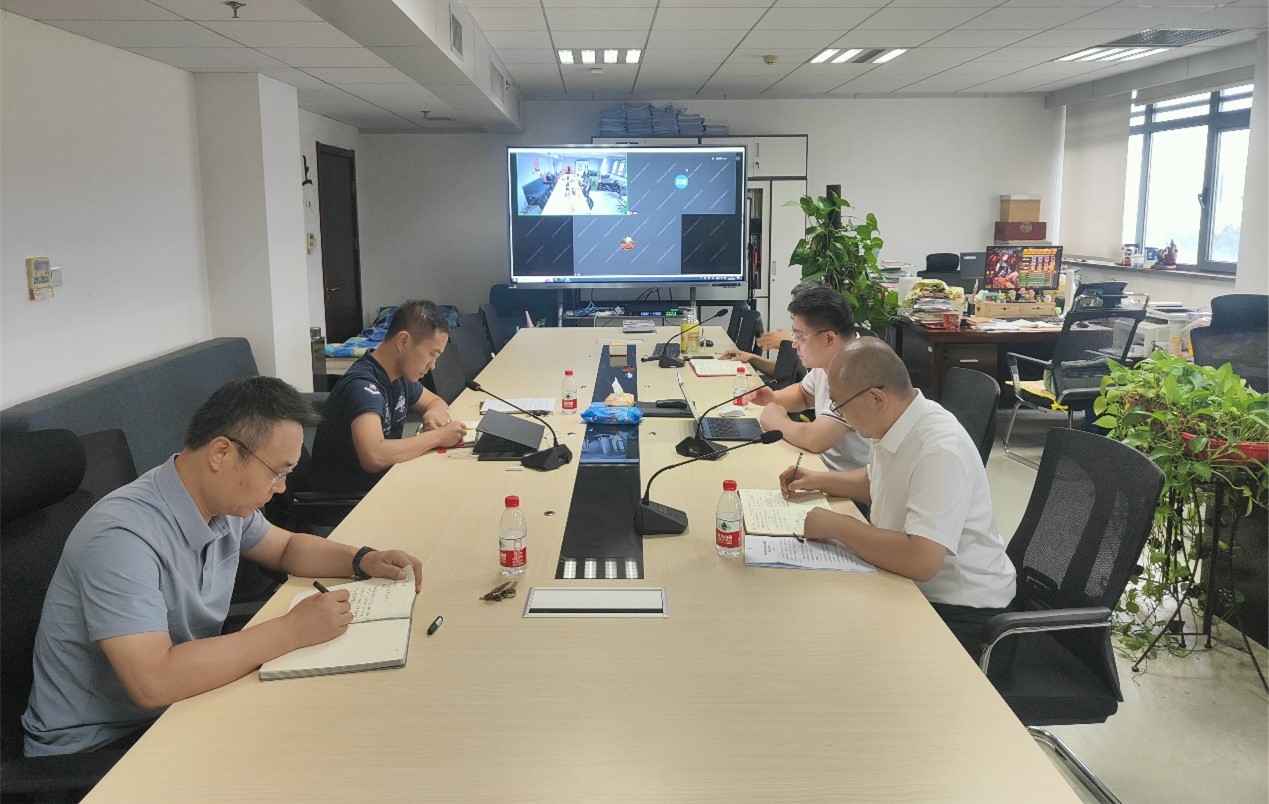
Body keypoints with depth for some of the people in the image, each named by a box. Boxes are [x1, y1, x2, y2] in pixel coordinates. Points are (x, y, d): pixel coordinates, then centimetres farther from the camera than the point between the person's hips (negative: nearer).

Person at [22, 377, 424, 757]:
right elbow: (154, 681, -37)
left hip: (175, 709, 7)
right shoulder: (121, 537, -29)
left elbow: (286, 547, 15)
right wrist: (292, 630, -31)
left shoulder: (225, 503, -5)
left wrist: (362, 560, -4)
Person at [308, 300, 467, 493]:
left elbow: (436, 401, 18)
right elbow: (374, 457, -37)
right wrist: (437, 436, -26)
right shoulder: (363, 385, -24)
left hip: (377, 483, 8)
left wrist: (434, 413, -6)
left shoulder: (400, 376, 2)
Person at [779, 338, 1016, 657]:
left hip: (958, 611, -9)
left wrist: (836, 526, -25)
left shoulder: (940, 451, -28)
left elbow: (921, 562, -36)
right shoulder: (895, 423, 1)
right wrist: (819, 481, 9)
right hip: (909, 583, 9)